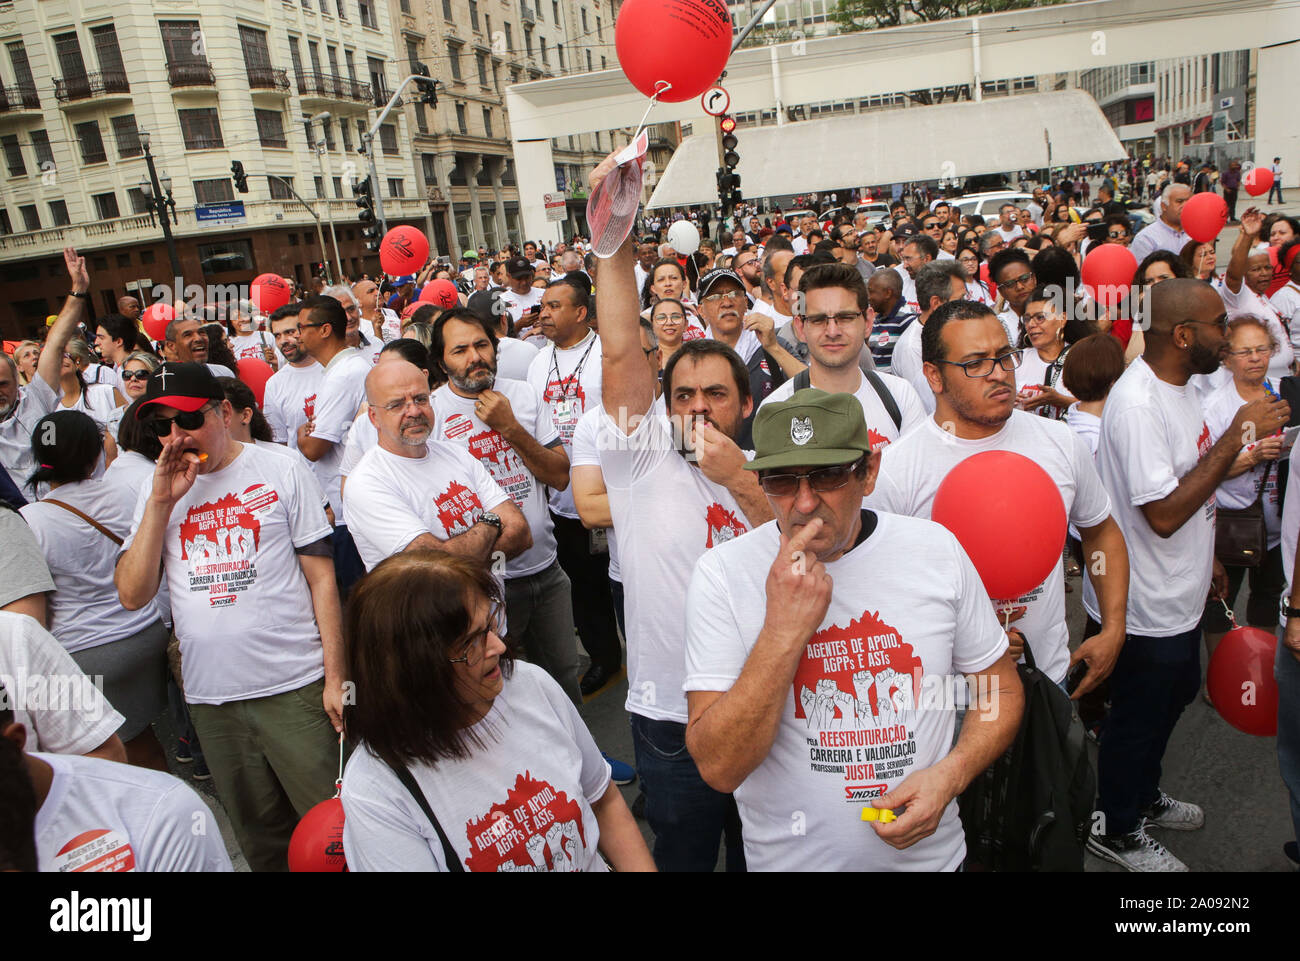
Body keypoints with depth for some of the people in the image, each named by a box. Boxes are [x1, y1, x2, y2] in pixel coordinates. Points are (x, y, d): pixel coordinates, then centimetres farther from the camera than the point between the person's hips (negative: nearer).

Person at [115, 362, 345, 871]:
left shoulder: (282, 473, 0)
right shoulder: (157, 493, 9)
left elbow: (322, 580, -2)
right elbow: (132, 595, 0)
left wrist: (335, 678, -7)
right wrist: (161, 503, -9)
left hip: (295, 689, -3)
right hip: (210, 697, 4)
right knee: (261, 838, 17)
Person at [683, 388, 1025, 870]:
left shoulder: (936, 549, -9)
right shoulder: (724, 573, -18)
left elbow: (1002, 689, 3)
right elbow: (719, 769, -22)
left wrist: (950, 774, -15)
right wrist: (783, 631, -32)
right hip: (790, 858, -2)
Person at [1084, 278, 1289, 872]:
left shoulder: (1177, 384, 4)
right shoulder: (1137, 403, -28)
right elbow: (1163, 513, -32)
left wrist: (1205, 554, 22)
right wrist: (1237, 436, -29)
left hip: (1179, 595, 10)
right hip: (1143, 607, -10)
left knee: (1172, 699, 26)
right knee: (1136, 720, 10)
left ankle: (1144, 797, 49)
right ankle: (1116, 831, 32)